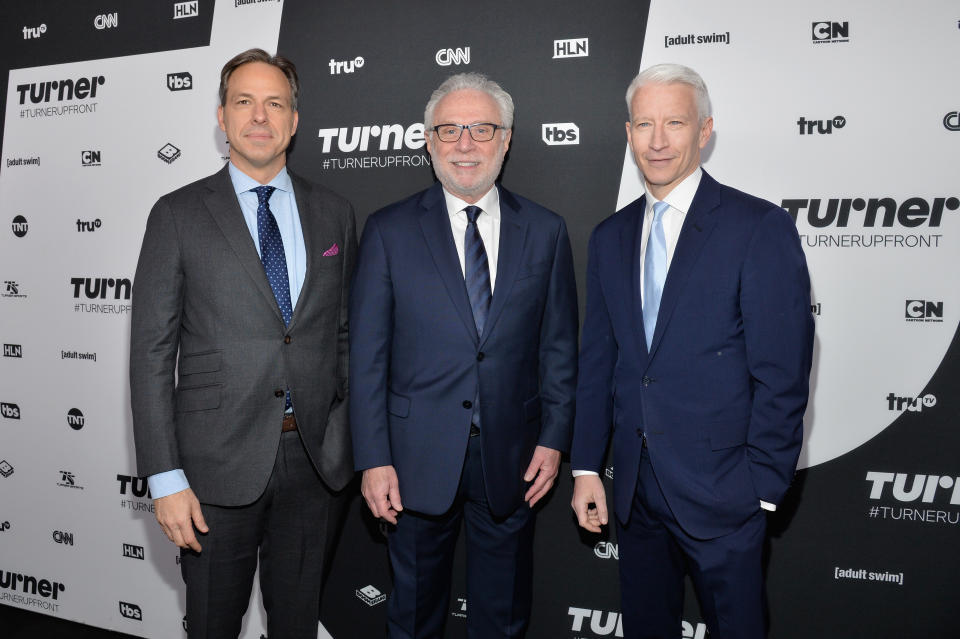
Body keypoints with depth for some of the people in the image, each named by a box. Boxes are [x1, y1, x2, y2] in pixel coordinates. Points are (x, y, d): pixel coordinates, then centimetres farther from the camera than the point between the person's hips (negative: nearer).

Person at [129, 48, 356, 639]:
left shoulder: (334, 213, 6)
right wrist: (165, 477, -10)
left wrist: (353, 438, 5)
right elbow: (151, 352, -5)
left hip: (316, 457, 2)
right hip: (220, 461, -2)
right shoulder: (178, 215, -3)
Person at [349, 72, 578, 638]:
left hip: (512, 459, 1)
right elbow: (367, 354, -4)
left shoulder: (546, 231, 2)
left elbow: (560, 347, 5)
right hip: (420, 458, -1)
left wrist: (554, 438, -1)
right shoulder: (389, 231, -2)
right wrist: (374, 459, -8)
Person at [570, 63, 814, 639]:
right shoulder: (610, 237, 7)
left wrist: (763, 490, -13)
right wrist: (586, 467, 6)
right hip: (636, 489, 5)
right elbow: (598, 360, 9)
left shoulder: (761, 228, -10)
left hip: (721, 493, -5)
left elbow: (782, 376, -12)